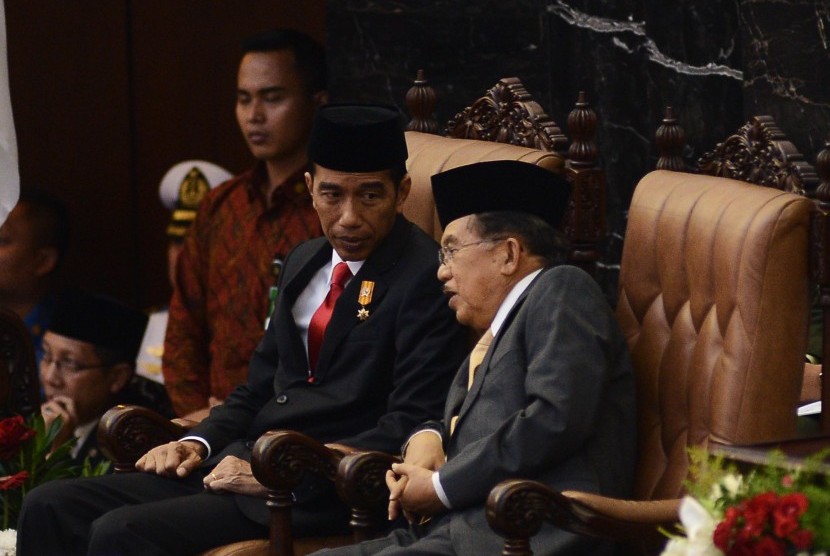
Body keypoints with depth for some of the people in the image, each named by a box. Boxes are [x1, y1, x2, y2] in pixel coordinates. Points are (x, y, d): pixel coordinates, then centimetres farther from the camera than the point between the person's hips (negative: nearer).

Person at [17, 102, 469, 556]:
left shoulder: (426, 276, -9)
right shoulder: (304, 263, 18)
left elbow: (410, 428, -16)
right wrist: (198, 444, 6)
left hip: (318, 491, -8)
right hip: (242, 464, 8)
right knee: (49, 508, -5)